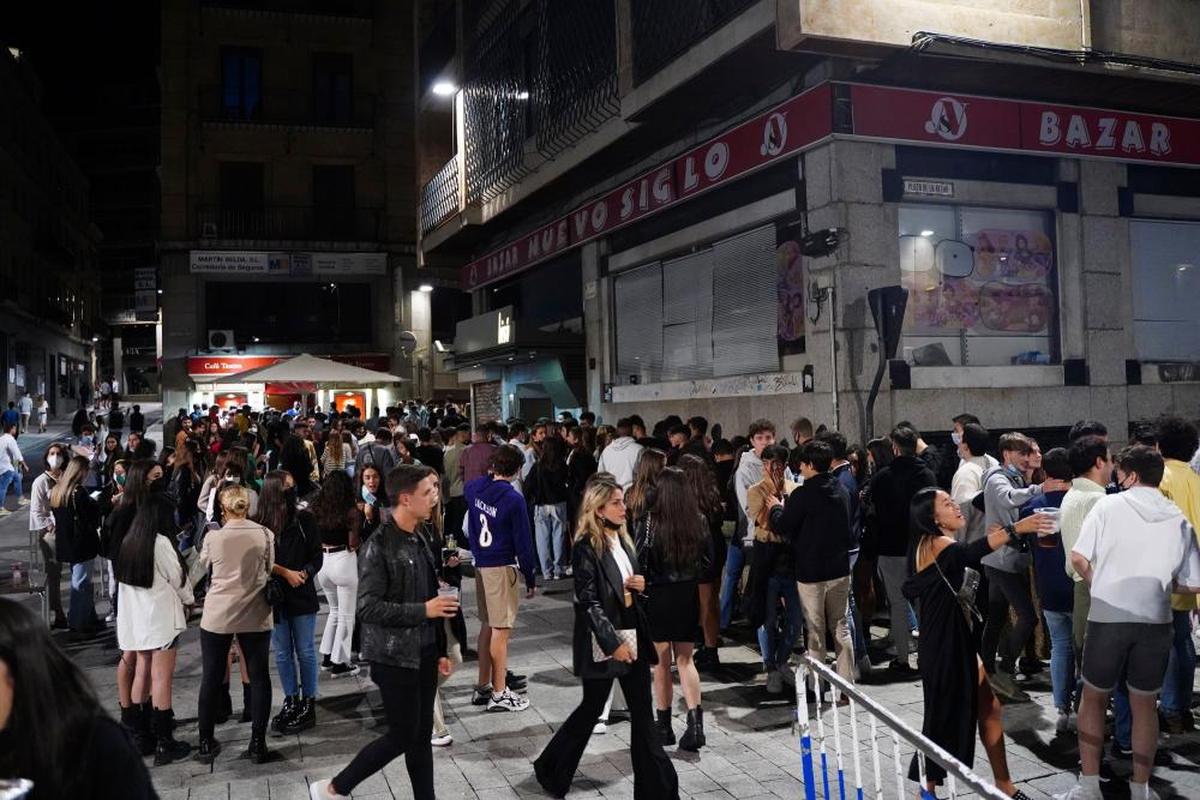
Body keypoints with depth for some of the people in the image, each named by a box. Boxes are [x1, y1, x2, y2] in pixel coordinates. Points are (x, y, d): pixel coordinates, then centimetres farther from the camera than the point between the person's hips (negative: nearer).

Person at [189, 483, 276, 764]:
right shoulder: (264, 534, -5)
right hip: (255, 615, 0)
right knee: (259, 677, 9)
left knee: (211, 679, 12)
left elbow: (198, 570, 11)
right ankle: (258, 744, 11)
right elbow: (269, 572, 5)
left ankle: (206, 744, 19)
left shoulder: (213, 537, -5)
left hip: (217, 616, 0)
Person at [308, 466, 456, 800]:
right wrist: (423, 611, -22)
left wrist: (440, 650, 13)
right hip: (395, 657, -7)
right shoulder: (380, 545, -16)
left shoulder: (420, 539, 7)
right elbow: (368, 607, -20)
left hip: (424, 653, 7)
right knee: (402, 736, 1)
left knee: (422, 735, 12)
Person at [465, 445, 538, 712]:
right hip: (502, 567, -7)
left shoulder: (475, 488, 1)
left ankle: (483, 687, 25)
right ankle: (499, 693, 4)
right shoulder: (513, 499, -17)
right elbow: (523, 542, -12)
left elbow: (467, 489, 28)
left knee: (487, 625, 17)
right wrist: (530, 578, -4)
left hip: (480, 564, 7)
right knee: (501, 629, -1)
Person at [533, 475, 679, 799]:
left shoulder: (622, 538, 9)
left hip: (632, 635, 7)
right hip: (603, 642, -7)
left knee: (642, 711, 7)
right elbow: (588, 601, -18)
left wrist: (640, 584, -1)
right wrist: (613, 642, -21)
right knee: (592, 708, 8)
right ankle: (551, 771, 29)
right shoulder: (586, 548, -15)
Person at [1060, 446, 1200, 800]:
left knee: (1093, 697, 12)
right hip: (1156, 621, 2)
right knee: (1144, 703, 16)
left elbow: (1079, 558, -7)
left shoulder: (1109, 505, -3)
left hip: (1108, 615, -2)